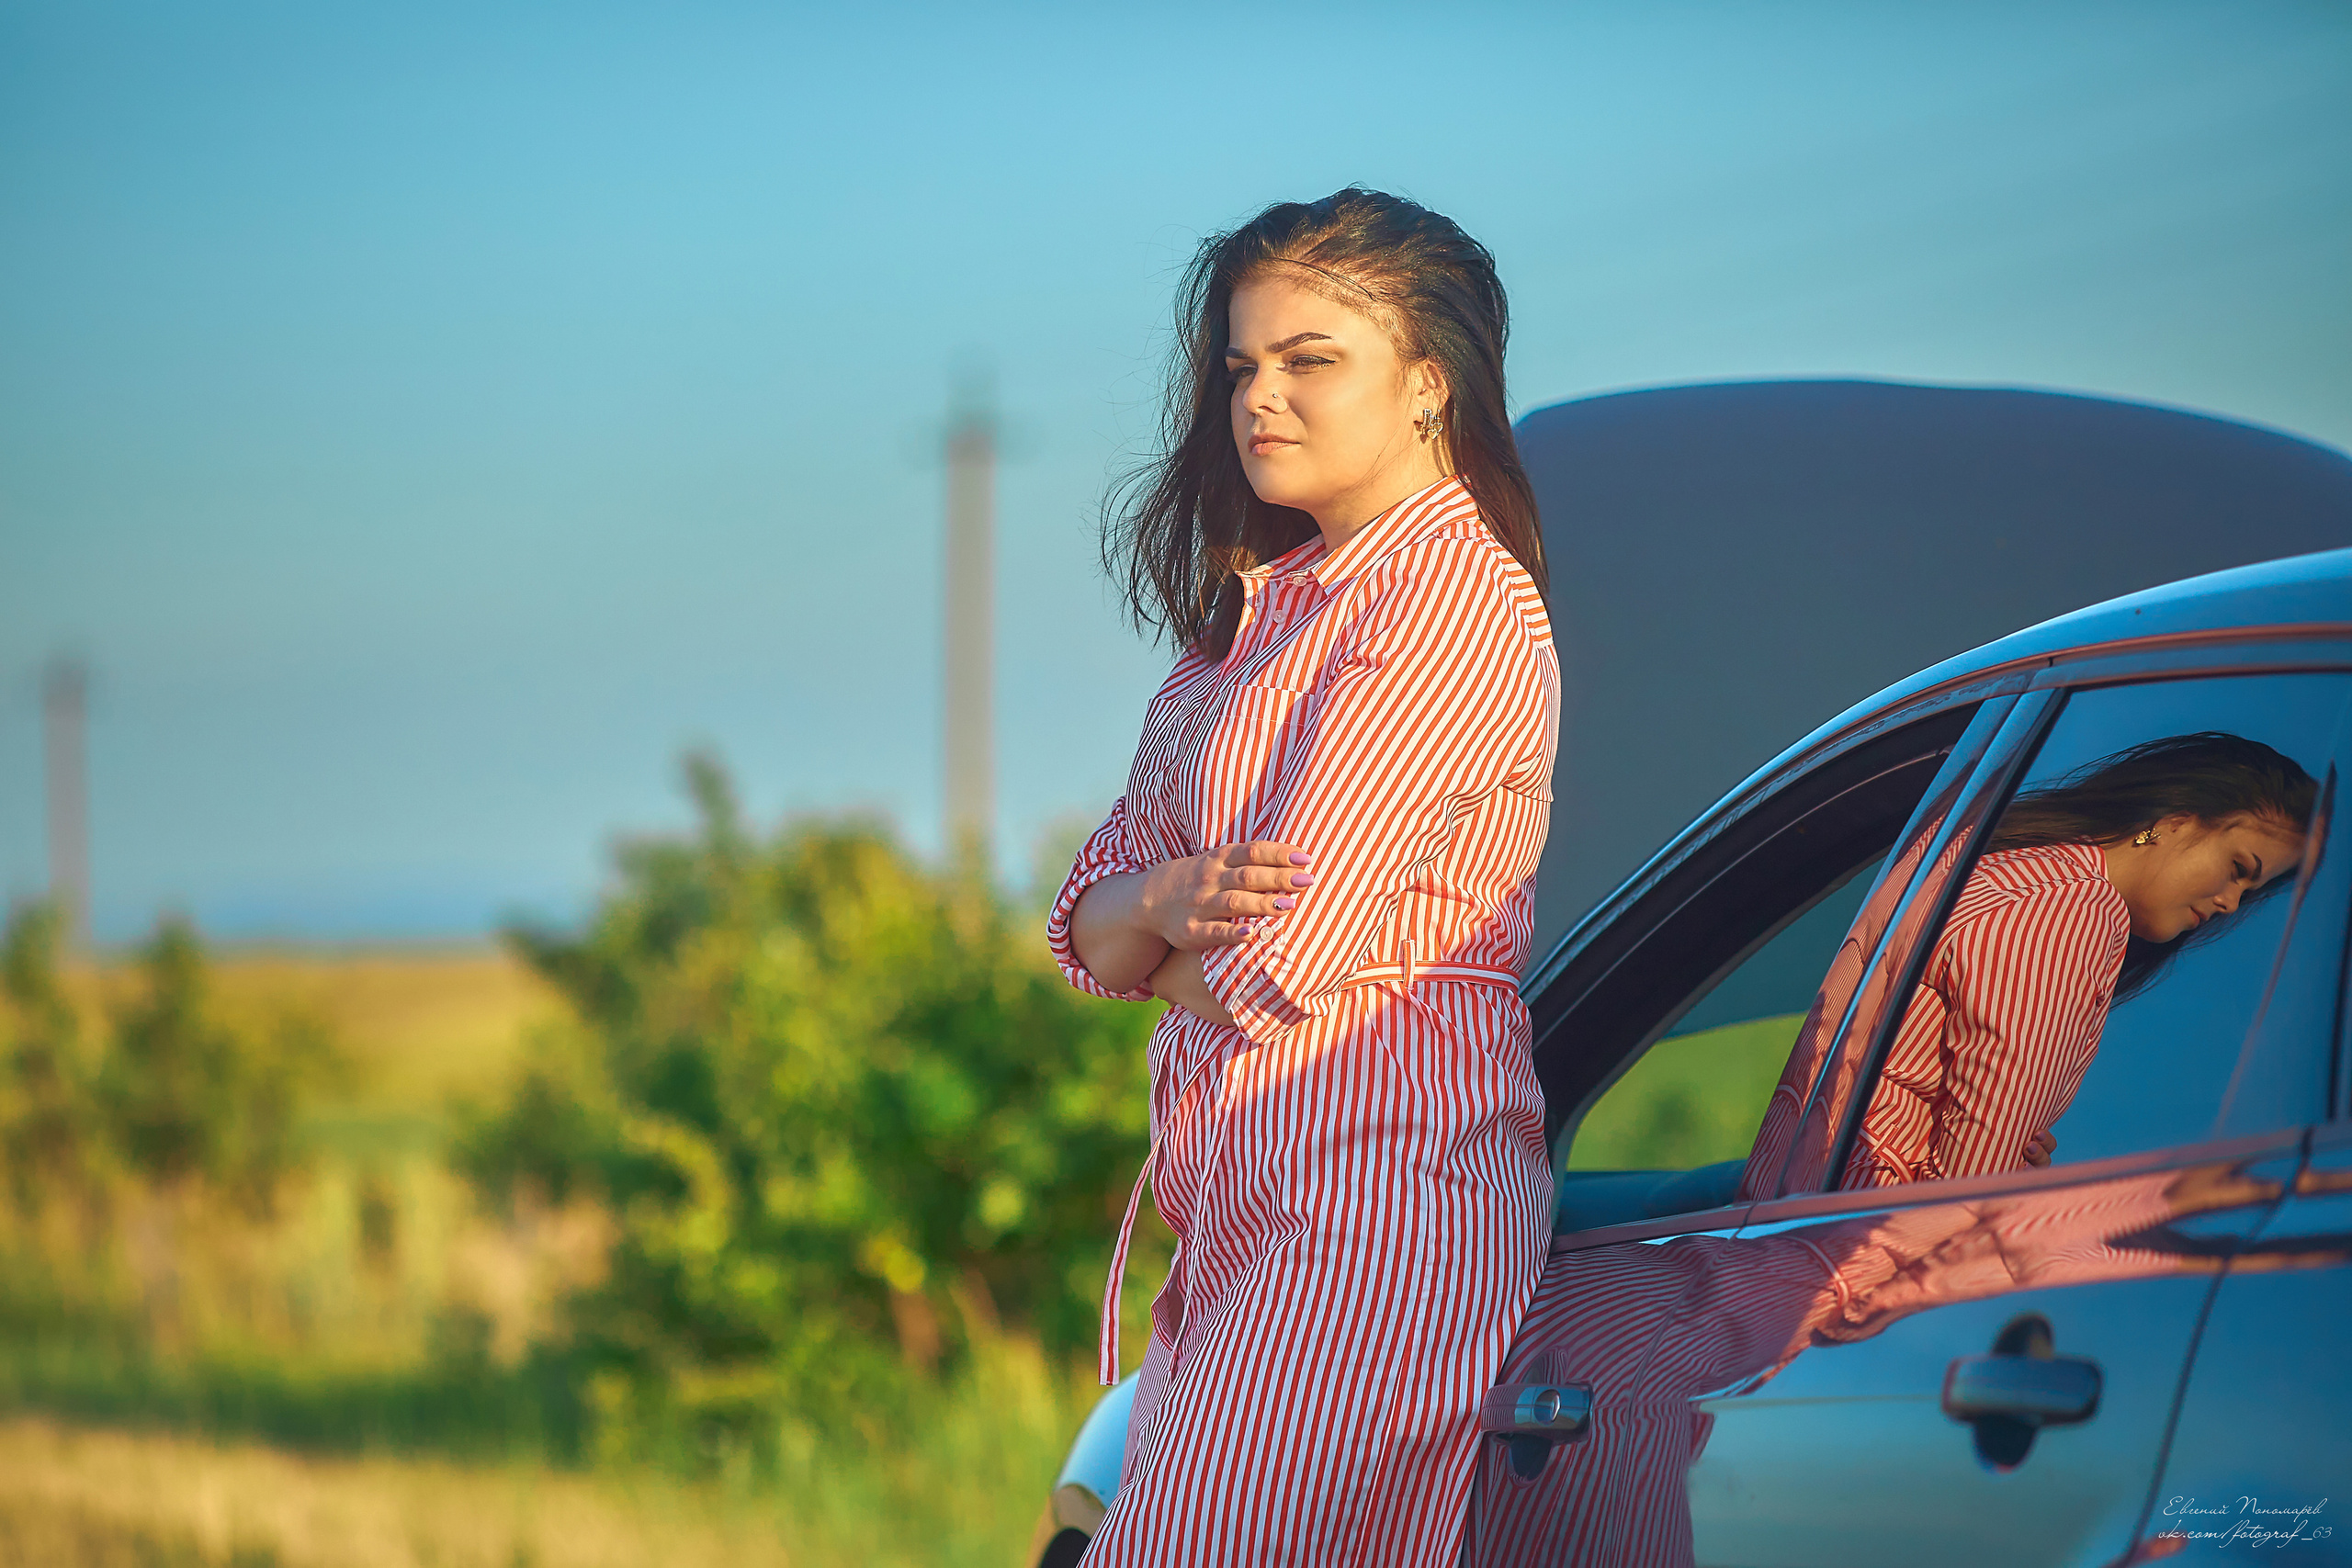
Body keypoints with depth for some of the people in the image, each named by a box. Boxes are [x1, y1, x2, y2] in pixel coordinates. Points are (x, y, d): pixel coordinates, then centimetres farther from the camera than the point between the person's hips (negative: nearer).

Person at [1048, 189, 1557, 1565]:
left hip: (1379, 1200, -9)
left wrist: (1171, 961, 6)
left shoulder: (1458, 603, -10)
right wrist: (1169, 904, -9)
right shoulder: (1265, 606, 19)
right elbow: (1092, 931, 14)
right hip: (1242, 1213, 9)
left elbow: (1278, 965, -16)